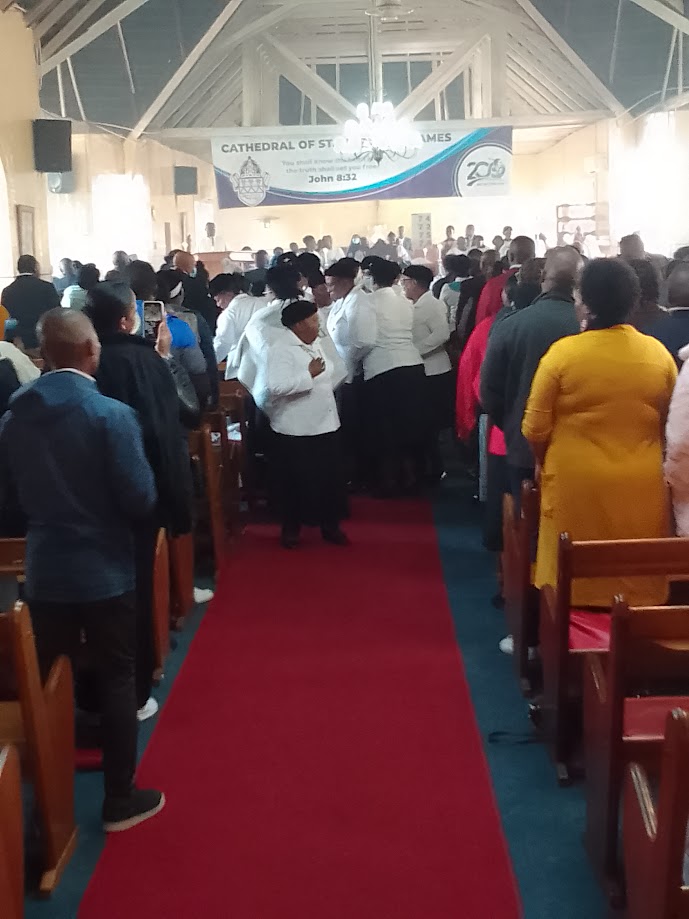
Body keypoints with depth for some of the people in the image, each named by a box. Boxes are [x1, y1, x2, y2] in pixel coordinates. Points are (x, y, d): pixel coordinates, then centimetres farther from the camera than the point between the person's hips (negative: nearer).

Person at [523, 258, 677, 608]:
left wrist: (550, 463, 11)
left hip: (576, 484, -2)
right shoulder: (659, 353, -4)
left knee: (573, 586, 13)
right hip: (641, 487, 3)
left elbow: (536, 429, -9)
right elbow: (671, 426, 5)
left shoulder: (563, 352, -13)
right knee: (638, 584, 16)